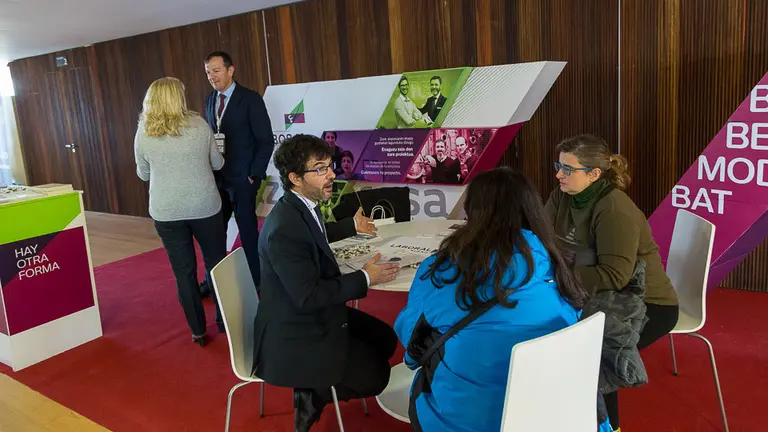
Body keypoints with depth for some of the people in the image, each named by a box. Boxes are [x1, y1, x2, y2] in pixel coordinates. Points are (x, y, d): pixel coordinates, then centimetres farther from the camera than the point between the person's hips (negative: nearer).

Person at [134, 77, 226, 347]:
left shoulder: (143, 134, -4)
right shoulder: (199, 125, -6)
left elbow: (143, 175, 8)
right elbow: (218, 163, 6)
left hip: (166, 213, 1)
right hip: (204, 207, 0)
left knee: (184, 271, 11)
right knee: (216, 263, 16)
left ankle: (198, 331, 20)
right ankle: (223, 319, 29)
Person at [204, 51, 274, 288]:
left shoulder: (250, 99, -8)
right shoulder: (210, 100, 11)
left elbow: (266, 141, -10)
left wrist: (254, 175, -13)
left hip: (242, 178, -5)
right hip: (216, 177, 6)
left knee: (248, 231, 3)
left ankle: (256, 281, 18)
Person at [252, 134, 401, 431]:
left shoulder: (302, 206, -1)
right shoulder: (284, 228, -30)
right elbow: (308, 296, -28)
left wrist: (351, 227, 31)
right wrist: (364, 279, -20)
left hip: (315, 315, 10)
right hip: (295, 334, -10)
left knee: (385, 339, 12)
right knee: (375, 375, -7)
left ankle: (317, 387, 19)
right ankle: (312, 396, 15)